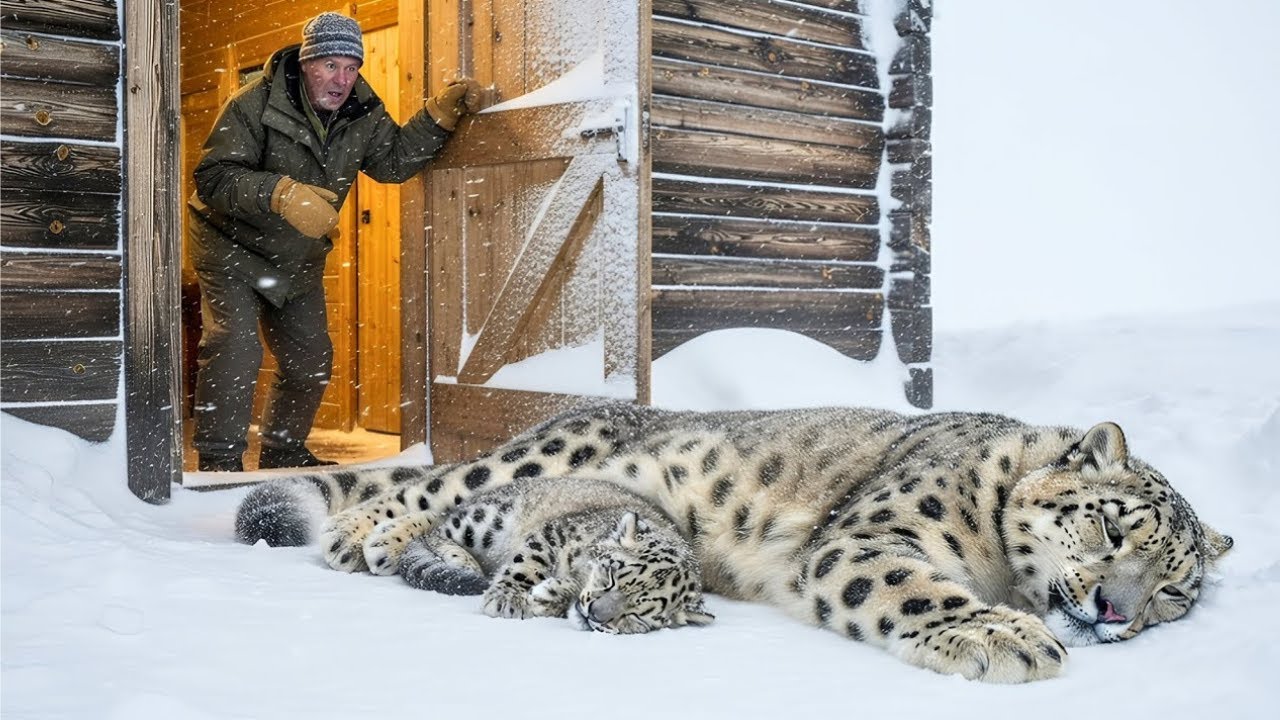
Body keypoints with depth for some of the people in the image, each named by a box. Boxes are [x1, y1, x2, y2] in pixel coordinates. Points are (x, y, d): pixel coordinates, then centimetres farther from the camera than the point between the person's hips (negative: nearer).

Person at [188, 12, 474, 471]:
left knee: (311, 359, 11)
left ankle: (283, 453, 30)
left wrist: (439, 115, -14)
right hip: (232, 247, -6)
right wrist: (280, 195, -44)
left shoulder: (362, 113, -6)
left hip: (298, 261, 6)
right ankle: (219, 462, -8)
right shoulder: (255, 104, -23)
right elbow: (213, 178, -29)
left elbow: (394, 161, -2)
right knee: (235, 348, -20)